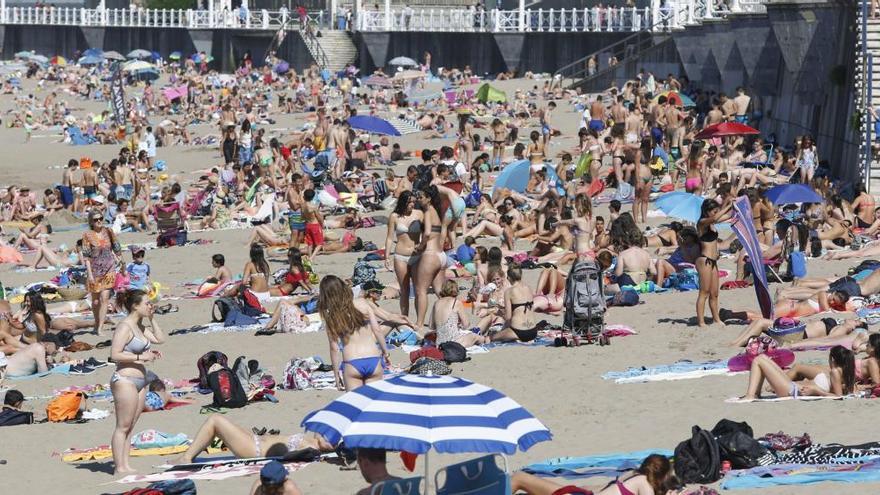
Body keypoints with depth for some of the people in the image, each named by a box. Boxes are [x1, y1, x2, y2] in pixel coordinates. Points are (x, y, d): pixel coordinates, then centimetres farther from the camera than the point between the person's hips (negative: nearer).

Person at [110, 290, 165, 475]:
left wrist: (152, 319, 13)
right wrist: (141, 357, -18)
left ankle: (125, 465, 11)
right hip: (125, 379, -9)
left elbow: (160, 339, 22)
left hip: (140, 381, 9)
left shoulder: (140, 327, 16)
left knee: (130, 426, 9)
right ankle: (119, 467, -5)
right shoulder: (125, 327, -12)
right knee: (123, 426, -7)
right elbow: (115, 354, -18)